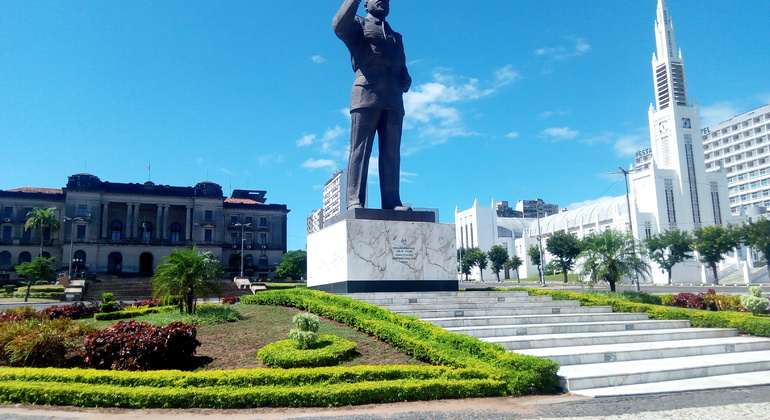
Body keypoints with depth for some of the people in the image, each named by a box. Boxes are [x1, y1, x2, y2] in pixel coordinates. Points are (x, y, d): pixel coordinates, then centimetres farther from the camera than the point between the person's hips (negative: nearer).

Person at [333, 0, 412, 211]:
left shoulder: (396, 37, 34)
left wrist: (405, 81, 6)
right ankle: (355, 201, -16)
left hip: (394, 100, 5)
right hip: (366, 96, -5)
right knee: (360, 150, -11)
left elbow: (403, 71, 28)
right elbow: (339, 26, -6)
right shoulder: (358, 25, 18)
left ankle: (393, 202, -8)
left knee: (391, 153, -4)